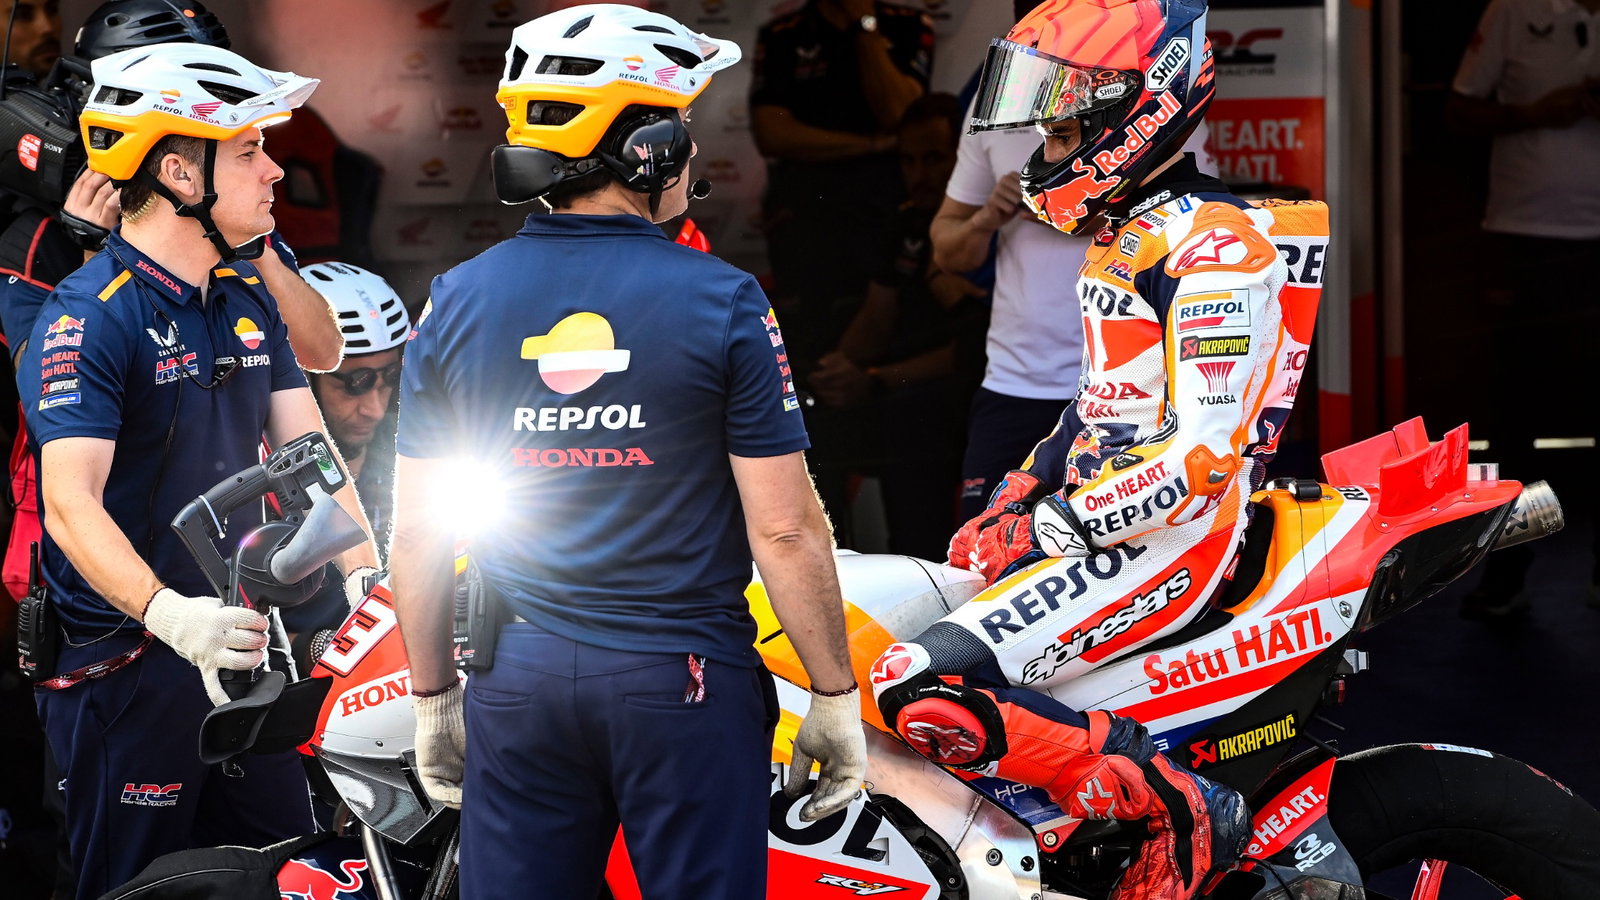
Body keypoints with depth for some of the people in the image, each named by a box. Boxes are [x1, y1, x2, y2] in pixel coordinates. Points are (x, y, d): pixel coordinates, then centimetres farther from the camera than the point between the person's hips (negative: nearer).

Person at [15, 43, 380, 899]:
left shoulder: (248, 299, 10)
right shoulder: (90, 315, -17)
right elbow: (70, 501, -26)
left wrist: (364, 574, -10)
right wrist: (168, 613, -41)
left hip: (236, 641, 8)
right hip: (127, 660, -8)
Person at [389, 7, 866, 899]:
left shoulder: (457, 301, 1)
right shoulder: (723, 300, -9)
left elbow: (417, 532, 4)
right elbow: (783, 528, -10)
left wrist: (433, 697, 15)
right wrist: (836, 698, 0)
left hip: (519, 687, 3)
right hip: (684, 688, -3)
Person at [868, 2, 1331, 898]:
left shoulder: (1214, 247, -17)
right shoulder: (1121, 233, 14)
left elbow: (1208, 455, -22)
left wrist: (1049, 530, -18)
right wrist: (1014, 498, 11)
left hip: (1172, 540, -11)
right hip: (1098, 514, 11)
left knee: (925, 689, -25)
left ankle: (1184, 811, -13)